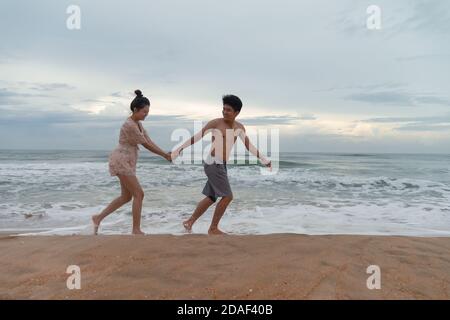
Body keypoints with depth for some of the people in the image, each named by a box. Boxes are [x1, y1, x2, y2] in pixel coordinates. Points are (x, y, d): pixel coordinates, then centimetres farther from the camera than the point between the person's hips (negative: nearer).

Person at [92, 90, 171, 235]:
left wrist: (165, 154, 0)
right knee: (139, 194, -7)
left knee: (126, 196, 14)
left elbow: (150, 142, 8)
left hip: (126, 162, 10)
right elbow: (146, 145, -15)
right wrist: (165, 155, -8)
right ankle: (136, 230, 3)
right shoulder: (130, 125, -20)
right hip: (121, 161, -10)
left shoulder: (138, 124, 11)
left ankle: (98, 217, 24)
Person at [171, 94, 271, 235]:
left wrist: (263, 160, 12)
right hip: (213, 164, -7)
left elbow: (249, 146, 16)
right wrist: (178, 149, -9)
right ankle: (213, 228, 5)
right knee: (227, 196, -9)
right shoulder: (215, 123, -8)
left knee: (211, 197, 14)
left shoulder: (239, 127, 9)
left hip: (222, 165, 7)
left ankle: (189, 222, 27)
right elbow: (196, 137, -7)